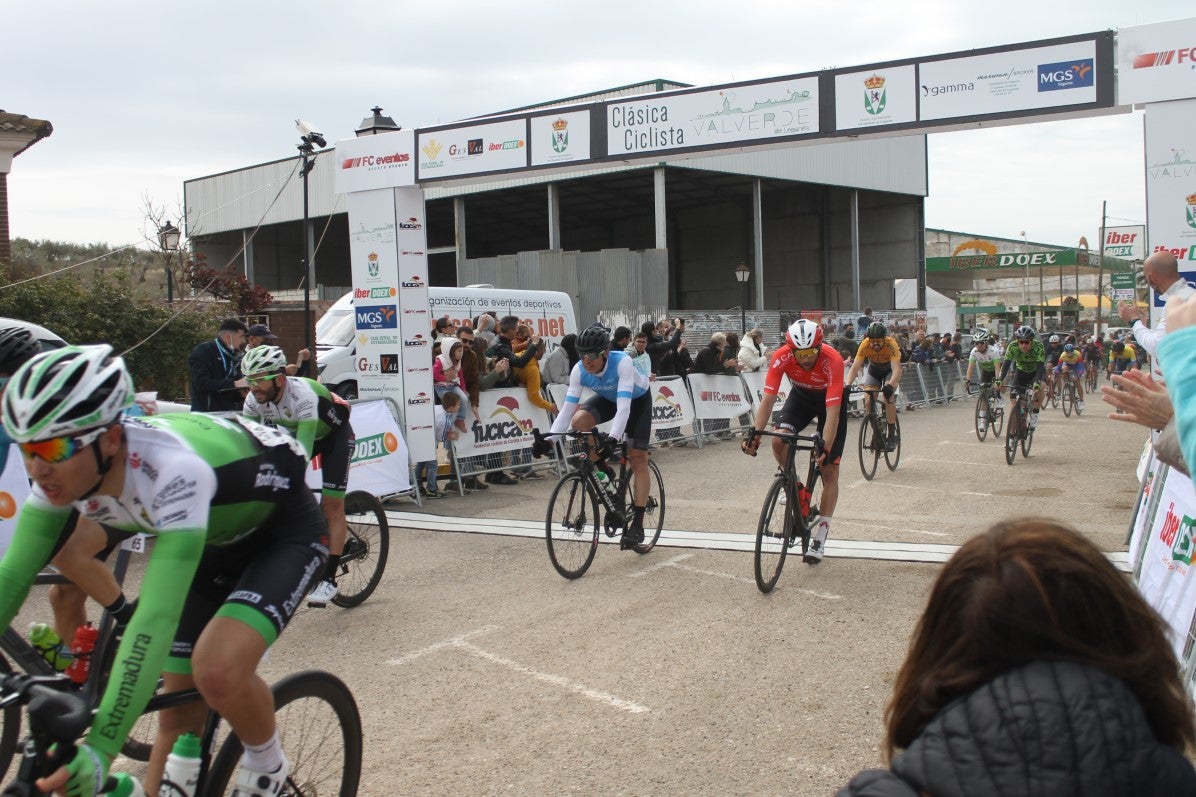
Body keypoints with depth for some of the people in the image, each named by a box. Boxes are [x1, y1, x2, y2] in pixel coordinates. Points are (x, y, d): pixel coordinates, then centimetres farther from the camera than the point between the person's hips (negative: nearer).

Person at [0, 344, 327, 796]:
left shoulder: (172, 469, -40)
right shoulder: (64, 469, -19)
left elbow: (156, 618, -44)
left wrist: (100, 749, -46)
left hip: (284, 533, -7)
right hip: (214, 539, 7)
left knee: (217, 670, -29)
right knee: (178, 715, 3)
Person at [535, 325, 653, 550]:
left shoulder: (622, 362, -38)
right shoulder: (580, 370, -26)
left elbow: (624, 406, -46)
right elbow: (568, 408, -27)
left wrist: (613, 438, -59)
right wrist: (548, 439, -39)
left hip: (637, 400, -4)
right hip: (608, 399, 4)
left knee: (638, 459, -11)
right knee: (578, 421, -27)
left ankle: (637, 524, -5)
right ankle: (601, 468, -2)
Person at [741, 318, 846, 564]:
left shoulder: (832, 360, -38)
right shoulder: (781, 357, -30)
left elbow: (832, 411, -40)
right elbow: (768, 400, -29)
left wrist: (825, 447, -50)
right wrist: (754, 433, -41)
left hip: (831, 399, -2)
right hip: (801, 396, 3)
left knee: (829, 470, -5)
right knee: (778, 441, -26)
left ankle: (820, 537, 3)